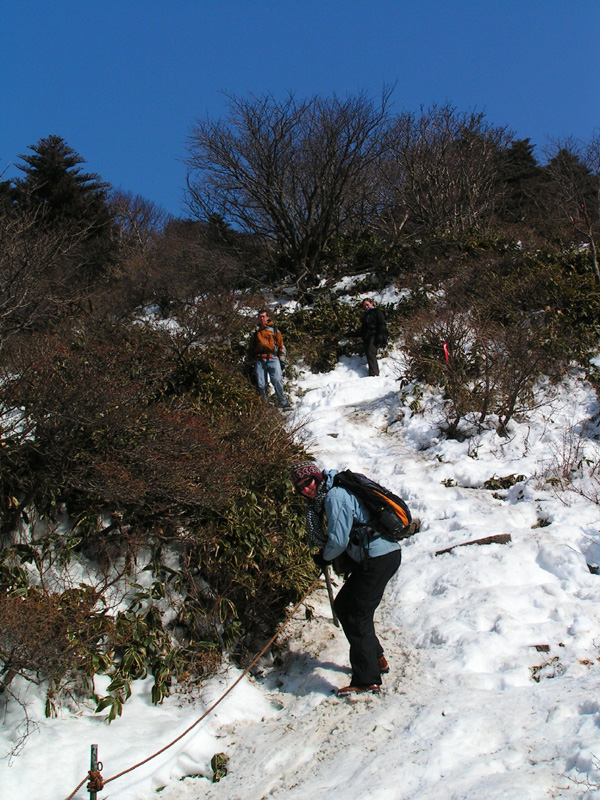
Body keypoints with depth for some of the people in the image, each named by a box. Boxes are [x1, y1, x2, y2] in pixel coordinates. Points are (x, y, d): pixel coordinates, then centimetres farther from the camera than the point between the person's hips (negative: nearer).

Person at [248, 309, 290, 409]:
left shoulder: (275, 331, 19)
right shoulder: (255, 334, 24)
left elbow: (281, 346, 14)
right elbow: (251, 349, 25)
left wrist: (282, 360, 4)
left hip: (273, 359, -2)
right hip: (259, 360, 2)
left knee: (277, 381, -16)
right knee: (261, 384, -5)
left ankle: (283, 403, -11)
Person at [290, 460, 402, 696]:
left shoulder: (335, 495, -17)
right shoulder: (326, 496, 14)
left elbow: (338, 540, -19)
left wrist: (323, 558, -1)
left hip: (378, 558, -10)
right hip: (380, 554, 10)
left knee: (358, 616, -5)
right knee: (343, 606, 17)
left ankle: (367, 680, 2)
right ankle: (376, 659, 28)